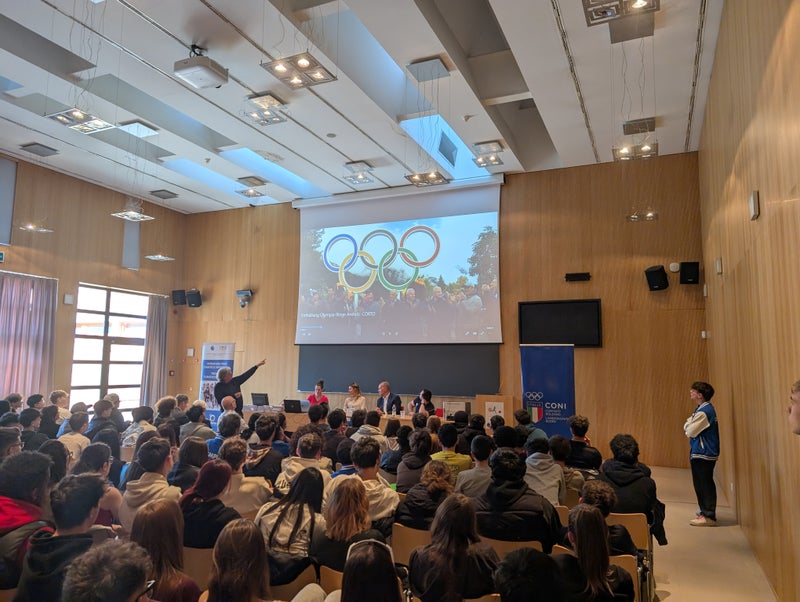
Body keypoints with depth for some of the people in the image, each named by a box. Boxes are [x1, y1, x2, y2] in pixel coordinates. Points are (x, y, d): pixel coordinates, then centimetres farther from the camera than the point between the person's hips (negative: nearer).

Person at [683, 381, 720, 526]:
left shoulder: (704, 411, -20)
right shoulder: (702, 408, 12)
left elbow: (690, 431, -17)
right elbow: (689, 429, 18)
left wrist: (688, 423, 0)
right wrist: (689, 424, -1)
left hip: (703, 454, -10)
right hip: (699, 452, 10)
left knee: (704, 484, -3)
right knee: (701, 483, 17)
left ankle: (708, 516, 4)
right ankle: (705, 511, 27)